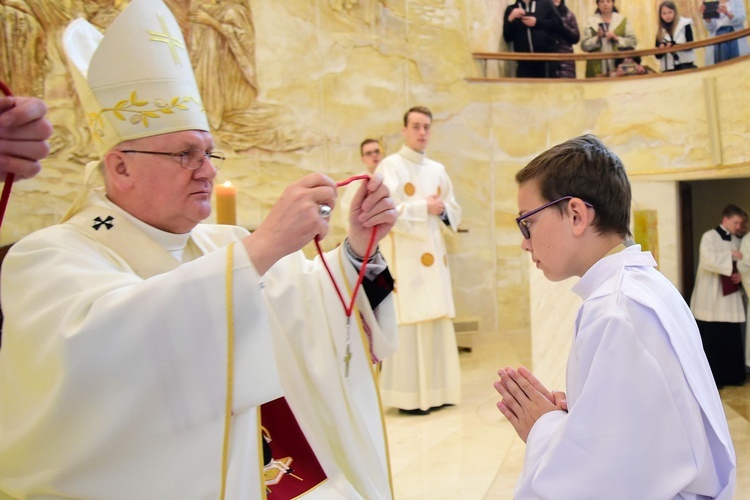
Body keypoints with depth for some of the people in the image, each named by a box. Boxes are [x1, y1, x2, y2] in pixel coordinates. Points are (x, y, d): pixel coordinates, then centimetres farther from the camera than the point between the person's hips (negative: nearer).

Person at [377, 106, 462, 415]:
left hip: (434, 256, 7)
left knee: (437, 322, 7)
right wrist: (424, 207, -13)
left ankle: (435, 391, 16)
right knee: (408, 324, -8)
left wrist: (443, 210, -4)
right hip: (404, 257, -7)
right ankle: (408, 396, -1)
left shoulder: (437, 170, 17)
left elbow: (454, 211, 18)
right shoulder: (389, 166, -2)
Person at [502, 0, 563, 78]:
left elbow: (558, 24, 2)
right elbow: (507, 38, 6)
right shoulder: (511, 9, 15)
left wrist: (537, 22, -6)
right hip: (524, 63, 1)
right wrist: (510, 20, -9)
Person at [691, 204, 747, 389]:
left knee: (732, 338, 7)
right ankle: (711, 378, 10)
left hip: (730, 297, 6)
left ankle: (732, 375, 19)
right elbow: (708, 260, -22)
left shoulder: (736, 241, 13)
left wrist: (740, 275, -1)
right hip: (711, 298, -6)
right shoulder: (709, 237, -8)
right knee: (712, 339, 0)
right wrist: (730, 255, -18)